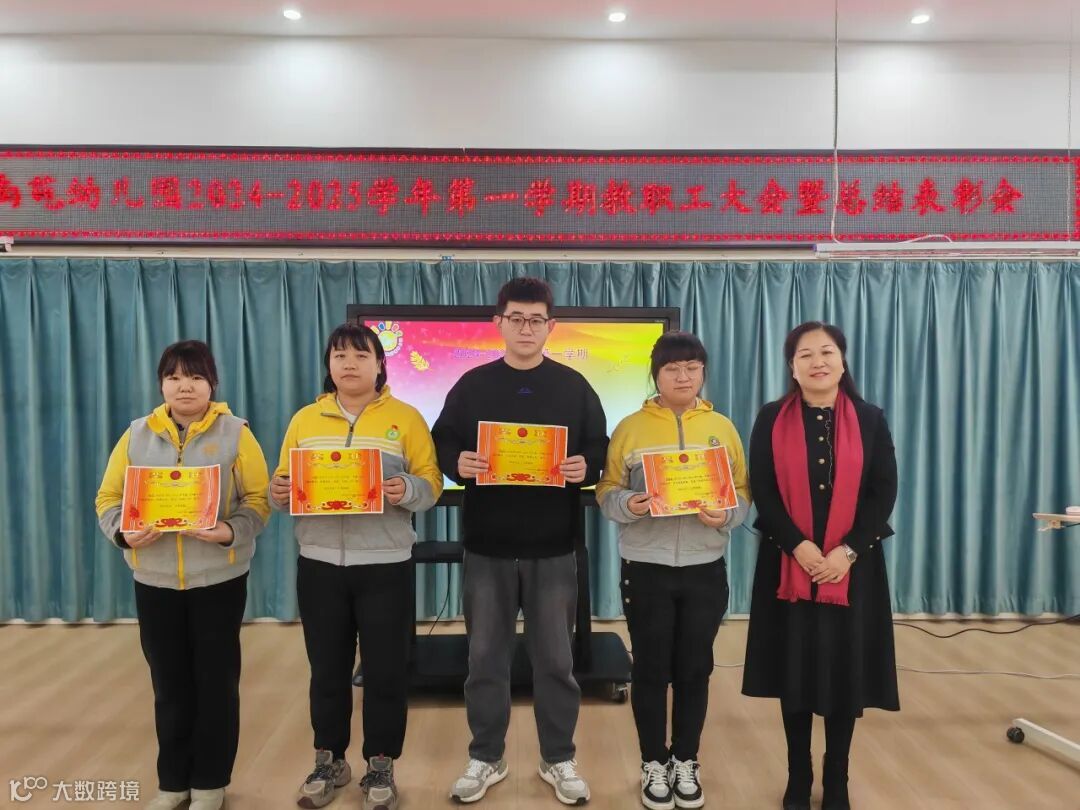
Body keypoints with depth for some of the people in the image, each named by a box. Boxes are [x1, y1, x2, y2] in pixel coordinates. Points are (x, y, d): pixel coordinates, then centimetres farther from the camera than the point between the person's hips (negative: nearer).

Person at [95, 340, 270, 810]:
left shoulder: (235, 434, -4)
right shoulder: (137, 435, 4)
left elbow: (257, 499, -8)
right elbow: (109, 498, 5)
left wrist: (231, 531, -26)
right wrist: (123, 532, -15)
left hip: (218, 577, -2)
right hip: (155, 580, 3)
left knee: (216, 681, 7)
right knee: (169, 683, 13)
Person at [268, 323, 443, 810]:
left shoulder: (406, 418, -1)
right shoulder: (305, 419, 8)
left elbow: (430, 485, -4)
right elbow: (281, 482, 9)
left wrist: (407, 490, -25)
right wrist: (278, 492, -14)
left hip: (385, 565, -2)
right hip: (319, 564, 3)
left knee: (385, 670, 5)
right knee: (327, 669, 13)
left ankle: (380, 767, 24)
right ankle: (329, 761, 32)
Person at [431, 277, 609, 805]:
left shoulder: (574, 387, 3)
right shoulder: (472, 386, 3)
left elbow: (600, 451, 4)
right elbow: (441, 444, 5)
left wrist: (584, 469, -17)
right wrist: (458, 463, -17)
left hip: (553, 549, 0)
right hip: (487, 547, 1)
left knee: (555, 659, 10)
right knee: (485, 658, 11)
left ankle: (559, 760, 28)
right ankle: (485, 758, 29)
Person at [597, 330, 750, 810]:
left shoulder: (722, 428, 5)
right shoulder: (630, 428, 0)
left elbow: (743, 492, 5)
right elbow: (607, 491, -1)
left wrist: (726, 515, -16)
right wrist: (628, 504, -22)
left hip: (705, 569, 2)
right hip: (646, 568, -1)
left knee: (694, 670, 11)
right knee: (651, 669, 8)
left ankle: (685, 763, 29)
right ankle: (654, 765, 26)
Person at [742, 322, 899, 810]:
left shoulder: (869, 420, 4)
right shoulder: (771, 420, 1)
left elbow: (884, 492, -1)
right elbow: (762, 490, -4)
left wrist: (847, 551, -12)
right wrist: (799, 546, -15)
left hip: (853, 565, 1)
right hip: (788, 564, 0)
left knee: (845, 671, 5)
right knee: (794, 667, 6)